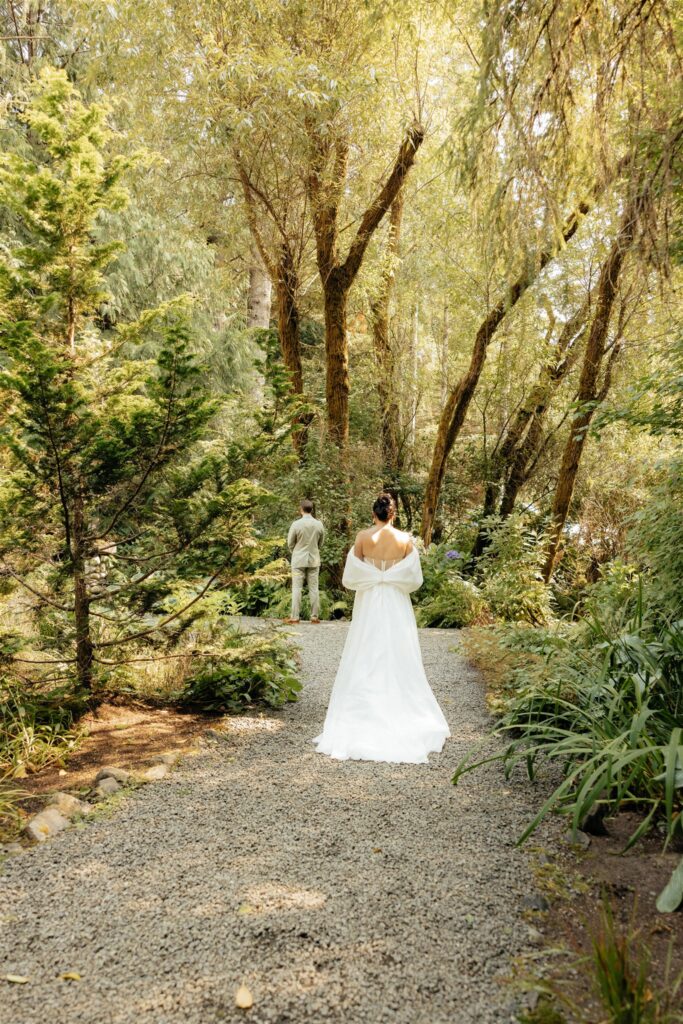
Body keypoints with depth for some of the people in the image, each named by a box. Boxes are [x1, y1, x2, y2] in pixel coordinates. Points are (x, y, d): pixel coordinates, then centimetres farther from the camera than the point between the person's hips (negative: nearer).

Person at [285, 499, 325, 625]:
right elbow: (320, 542, 8)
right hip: (314, 560, 3)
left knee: (297, 588, 2)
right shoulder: (319, 524, -4)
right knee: (313, 588, 7)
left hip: (299, 560, -2)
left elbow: (290, 543, -3)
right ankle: (315, 617, 9)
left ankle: (294, 617, 2)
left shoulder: (296, 524, -13)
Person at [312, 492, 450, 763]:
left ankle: (363, 719, 7)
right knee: (398, 663, 7)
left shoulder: (362, 537, -6)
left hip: (368, 607, 0)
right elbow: (415, 579, -3)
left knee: (365, 664, 5)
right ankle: (401, 719, 11)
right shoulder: (405, 539, -4)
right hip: (397, 608, 1)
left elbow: (349, 578, -5)